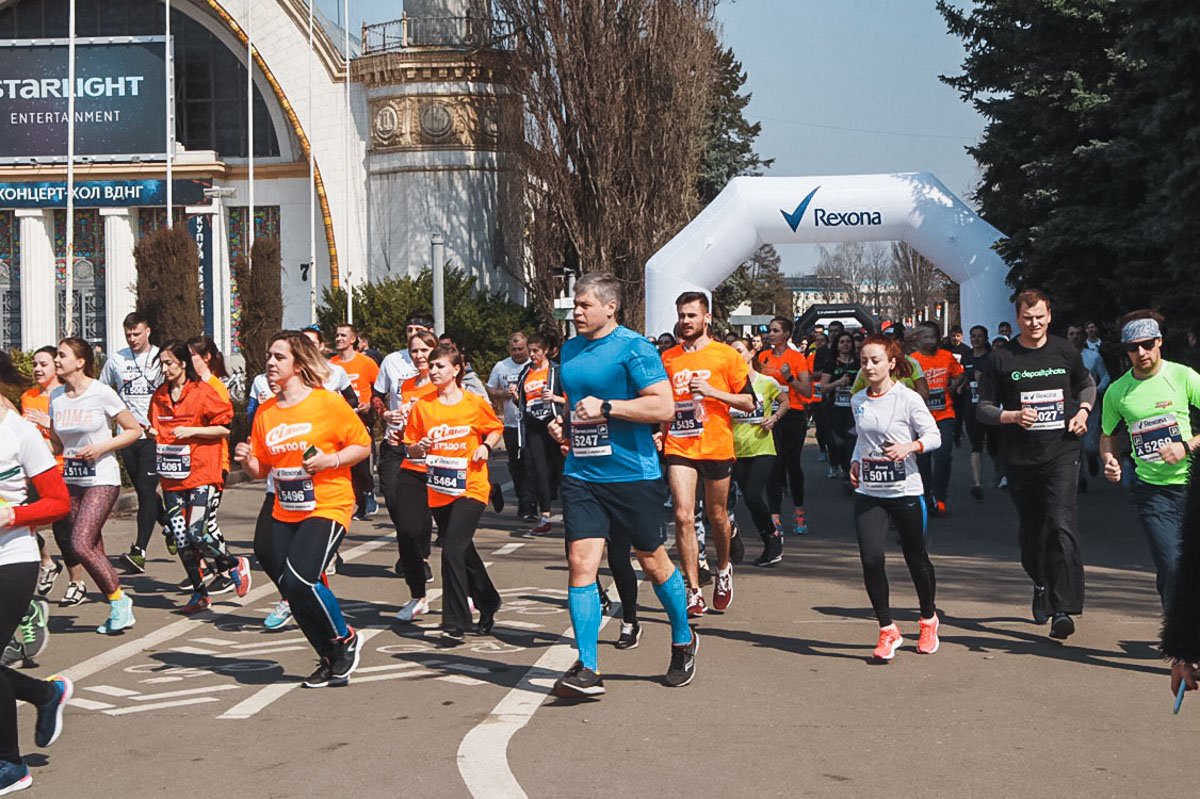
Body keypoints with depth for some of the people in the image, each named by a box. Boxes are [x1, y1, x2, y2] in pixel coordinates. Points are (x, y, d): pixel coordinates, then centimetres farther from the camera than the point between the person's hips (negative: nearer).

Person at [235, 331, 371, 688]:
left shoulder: (328, 402, -8)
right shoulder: (265, 411, 7)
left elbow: (363, 445, -2)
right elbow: (261, 469, 13)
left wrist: (330, 460, -17)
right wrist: (247, 460, -8)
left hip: (327, 507, -6)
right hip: (285, 513, 6)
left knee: (299, 580, -22)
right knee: (289, 587, 3)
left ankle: (345, 639, 4)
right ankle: (331, 659, 22)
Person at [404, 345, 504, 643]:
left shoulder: (475, 403, -3)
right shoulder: (422, 406, 2)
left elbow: (496, 428, 14)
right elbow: (411, 449, 8)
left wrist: (486, 446, -5)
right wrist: (419, 447, -14)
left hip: (471, 487, -4)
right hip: (437, 491, 4)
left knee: (452, 550, -16)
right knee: (463, 552, 15)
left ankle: (455, 623, -10)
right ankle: (488, 603, 38)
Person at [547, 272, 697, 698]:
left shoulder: (634, 348, -10)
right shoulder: (570, 350, 13)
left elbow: (664, 407, -17)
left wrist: (606, 407, -20)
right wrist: (562, 424, 9)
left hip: (633, 475, -5)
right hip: (581, 474, 5)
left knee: (652, 561, 9)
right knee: (580, 563, -7)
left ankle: (683, 641, 33)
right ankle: (587, 669, -6)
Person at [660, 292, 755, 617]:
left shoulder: (726, 355, -1)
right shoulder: (668, 358, 9)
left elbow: (748, 402, -2)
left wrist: (711, 391, -14)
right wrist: (661, 432, 10)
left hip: (716, 447, -2)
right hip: (679, 447, 2)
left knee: (717, 517, 12)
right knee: (683, 517, -10)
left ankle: (723, 569, 40)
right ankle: (694, 592, -6)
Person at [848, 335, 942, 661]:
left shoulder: (908, 398, -8)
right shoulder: (857, 401, 7)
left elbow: (934, 435, -6)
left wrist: (909, 447, -23)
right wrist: (855, 462, 6)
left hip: (905, 491, -3)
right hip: (869, 493, 3)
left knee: (916, 558, 11)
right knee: (870, 559, -12)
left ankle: (928, 619, 36)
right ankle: (887, 631, 0)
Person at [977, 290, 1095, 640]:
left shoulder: (1065, 351, 5)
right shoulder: (1001, 358, 0)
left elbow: (1087, 384, 23)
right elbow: (984, 409, 3)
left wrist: (1083, 411, 4)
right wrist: (1013, 416, -15)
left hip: (1062, 453, -1)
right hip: (1020, 458, 1)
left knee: (1062, 525, -17)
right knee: (1031, 530, 13)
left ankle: (1063, 610, -20)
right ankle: (1041, 585, 41)